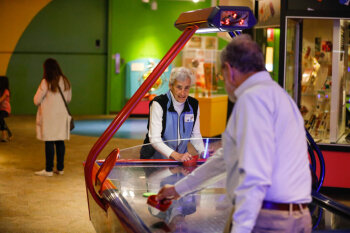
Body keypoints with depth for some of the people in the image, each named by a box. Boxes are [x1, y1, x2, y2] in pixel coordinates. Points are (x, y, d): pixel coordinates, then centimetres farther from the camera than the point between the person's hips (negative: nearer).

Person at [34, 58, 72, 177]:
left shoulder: (46, 82, -12)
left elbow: (36, 100, -8)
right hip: (62, 115, 5)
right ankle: (60, 168, 15)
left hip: (49, 116, -5)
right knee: (60, 142, 9)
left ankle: (49, 170, 2)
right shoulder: (65, 81, 6)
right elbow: (69, 99, 16)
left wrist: (44, 100, 12)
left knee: (49, 142, -1)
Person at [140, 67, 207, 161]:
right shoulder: (158, 104, -14)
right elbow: (154, 139, -21)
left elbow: (195, 135, 11)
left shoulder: (194, 105, 2)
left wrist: (203, 152, -9)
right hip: (155, 158, -5)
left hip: (181, 158, 5)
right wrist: (175, 155, -34)